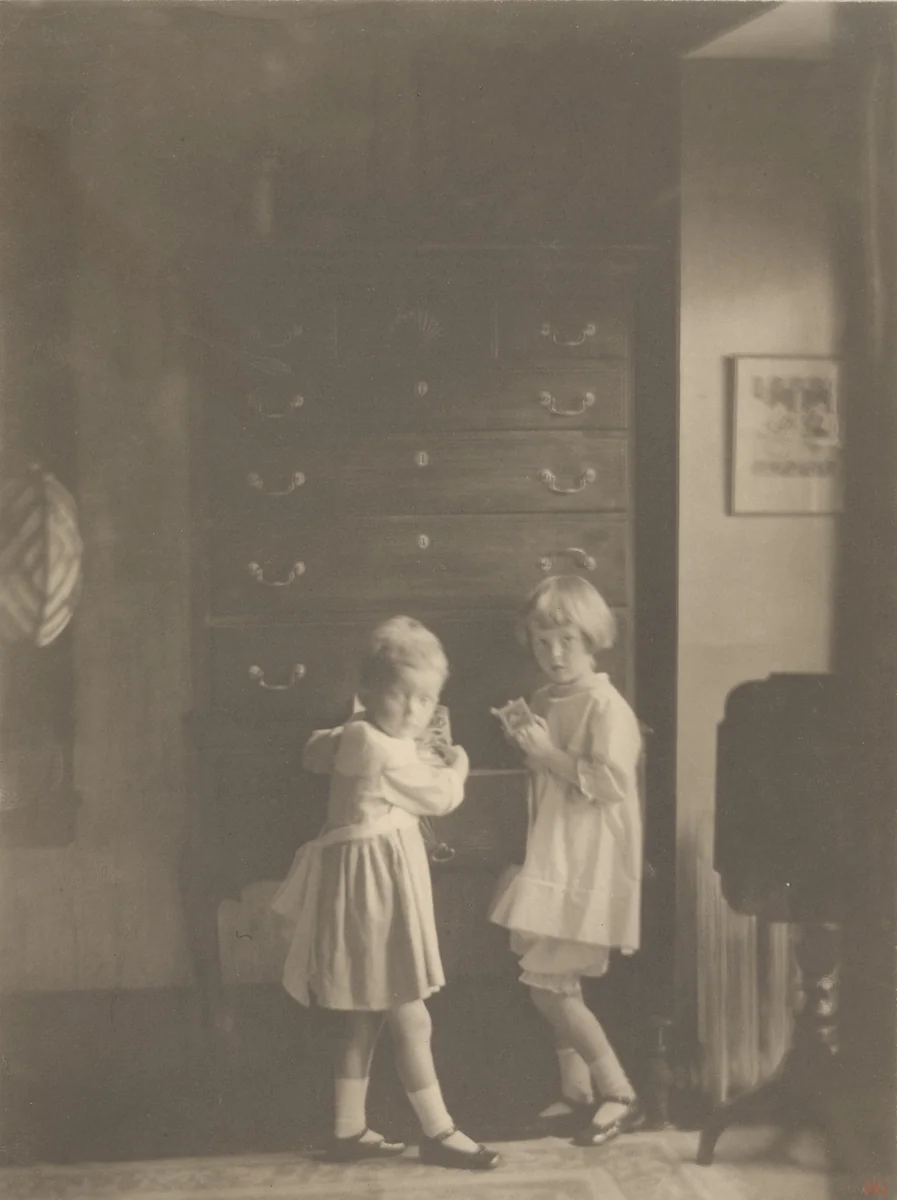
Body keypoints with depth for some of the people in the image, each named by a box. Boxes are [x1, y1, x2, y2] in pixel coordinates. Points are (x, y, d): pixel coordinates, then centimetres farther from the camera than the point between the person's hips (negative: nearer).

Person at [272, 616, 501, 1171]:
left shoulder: (357, 736, 10)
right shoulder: (384, 753, -21)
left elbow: (317, 750, 32)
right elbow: (439, 797, -10)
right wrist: (455, 766, 12)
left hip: (369, 884, 11)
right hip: (375, 887, -11)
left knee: (362, 1018, 15)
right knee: (412, 1019, -4)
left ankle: (349, 1130, 22)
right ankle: (439, 1132, 4)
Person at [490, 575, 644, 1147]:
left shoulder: (605, 705, -15)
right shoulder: (545, 702, 11)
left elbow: (610, 782, -25)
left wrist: (548, 752, -21)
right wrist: (524, 741, 7)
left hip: (588, 866, -9)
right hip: (554, 859, 9)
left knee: (549, 983, -9)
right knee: (557, 982, 14)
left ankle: (620, 1094, 0)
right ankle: (577, 1091, 26)